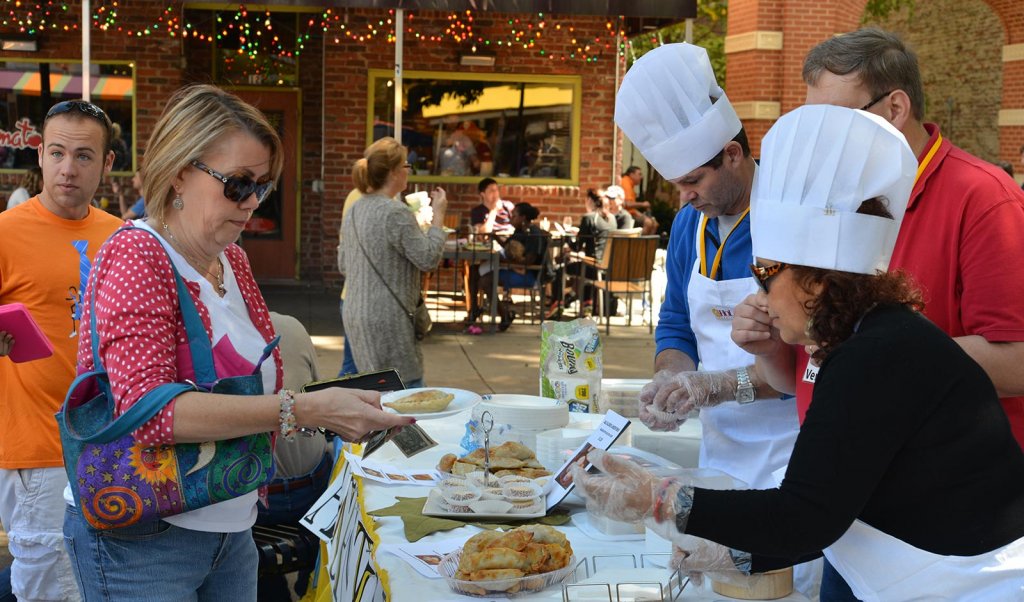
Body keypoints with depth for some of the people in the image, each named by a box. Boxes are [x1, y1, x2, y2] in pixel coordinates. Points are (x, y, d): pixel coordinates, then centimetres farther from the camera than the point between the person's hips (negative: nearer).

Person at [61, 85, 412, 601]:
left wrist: (335, 408, -6)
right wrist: (302, 409, -33)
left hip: (230, 530, 7)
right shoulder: (136, 255, -15)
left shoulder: (232, 259, 9)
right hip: (140, 540, -7)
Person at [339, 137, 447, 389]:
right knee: (409, 386, -6)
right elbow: (428, 258, -15)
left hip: (356, 315, 9)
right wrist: (438, 216, -3)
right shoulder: (395, 212, -15)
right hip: (388, 319, -9)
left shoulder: (355, 210, 12)